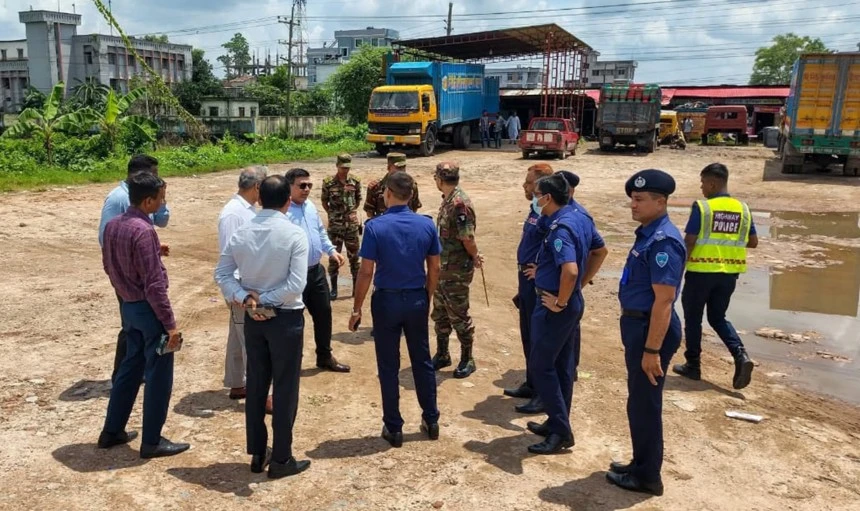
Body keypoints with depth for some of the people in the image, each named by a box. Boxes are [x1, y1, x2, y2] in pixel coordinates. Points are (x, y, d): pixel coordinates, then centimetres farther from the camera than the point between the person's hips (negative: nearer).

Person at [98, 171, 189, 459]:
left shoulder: (112, 225, 4)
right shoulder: (143, 230, -23)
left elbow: (108, 266, 16)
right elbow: (154, 284, -24)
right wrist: (170, 323, -19)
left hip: (127, 306, 9)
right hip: (148, 308, -9)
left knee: (131, 366, 21)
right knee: (158, 375, 3)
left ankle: (112, 431, 31)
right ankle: (152, 442, 13)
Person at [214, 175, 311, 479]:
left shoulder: (241, 233, -1)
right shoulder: (295, 234, -15)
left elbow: (222, 274, -2)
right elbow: (296, 285, -22)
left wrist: (246, 298, -11)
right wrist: (265, 301, -13)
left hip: (252, 318, 5)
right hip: (285, 318, -5)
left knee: (256, 385, 15)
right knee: (285, 388, 6)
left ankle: (258, 454, 27)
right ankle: (281, 459, 15)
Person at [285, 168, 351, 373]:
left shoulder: (310, 206, 9)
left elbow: (321, 232, 19)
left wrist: (331, 250, 9)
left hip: (316, 271, 9)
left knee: (323, 313, 18)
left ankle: (325, 356, 35)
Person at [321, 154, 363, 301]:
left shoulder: (355, 181, 1)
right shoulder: (328, 182, -5)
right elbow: (324, 201, 6)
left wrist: (354, 211, 3)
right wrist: (332, 214, 0)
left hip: (352, 224, 2)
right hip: (335, 225, -1)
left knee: (354, 255, 8)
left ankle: (356, 286, 19)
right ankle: (334, 288, 14)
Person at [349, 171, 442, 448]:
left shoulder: (375, 226, -13)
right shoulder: (427, 225, -3)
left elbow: (366, 272, -13)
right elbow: (434, 269, 2)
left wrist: (356, 308, -3)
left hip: (386, 301, -3)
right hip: (417, 300, 3)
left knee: (389, 367, 8)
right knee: (422, 361, 16)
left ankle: (394, 428, 16)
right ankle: (431, 421, 27)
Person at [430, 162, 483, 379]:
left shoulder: (460, 204, -23)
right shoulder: (447, 200, 7)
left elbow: (467, 239, -24)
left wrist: (475, 258, -7)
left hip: (457, 271, -9)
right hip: (442, 269, 9)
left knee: (458, 316, 3)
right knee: (440, 314, 18)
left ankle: (467, 359, 18)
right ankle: (442, 355, 32)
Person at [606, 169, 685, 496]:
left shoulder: (663, 241, -22)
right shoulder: (647, 234, 9)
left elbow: (663, 301, -25)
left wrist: (652, 350, -25)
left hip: (651, 329, -10)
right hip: (637, 324, 10)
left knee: (645, 404, 4)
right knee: (639, 401, 21)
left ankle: (647, 476, 20)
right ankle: (642, 464, 37)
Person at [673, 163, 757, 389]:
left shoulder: (702, 207, -12)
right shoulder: (743, 208, 5)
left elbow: (689, 241, -14)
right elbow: (753, 242, 10)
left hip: (701, 271, -5)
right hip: (729, 273, 5)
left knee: (693, 318, 11)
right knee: (718, 318, 18)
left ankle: (693, 365, 19)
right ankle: (741, 356, -2)